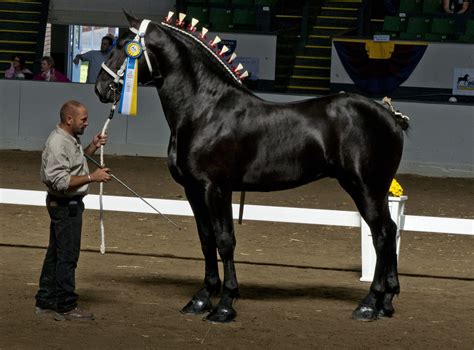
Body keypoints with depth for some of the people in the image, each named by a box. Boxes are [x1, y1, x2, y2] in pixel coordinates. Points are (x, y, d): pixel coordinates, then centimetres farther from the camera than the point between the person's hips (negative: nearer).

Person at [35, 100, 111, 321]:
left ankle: (45, 302, 23)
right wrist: (92, 177, -26)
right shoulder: (57, 143, -22)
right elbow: (61, 181, -27)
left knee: (56, 253, 15)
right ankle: (66, 307, -2)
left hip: (70, 204, 11)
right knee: (67, 255, -6)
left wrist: (92, 147, 13)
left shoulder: (70, 138, 10)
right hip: (65, 205, -11)